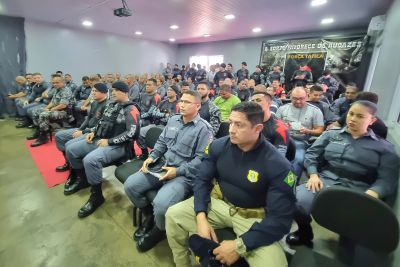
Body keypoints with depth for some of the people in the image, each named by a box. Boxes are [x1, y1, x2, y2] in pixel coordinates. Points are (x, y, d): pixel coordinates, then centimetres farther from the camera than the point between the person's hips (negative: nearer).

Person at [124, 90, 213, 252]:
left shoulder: (204, 128, -12)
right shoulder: (173, 120, 11)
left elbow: (201, 159, -17)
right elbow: (161, 142, 18)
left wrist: (178, 171, -20)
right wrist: (152, 157, 2)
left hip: (185, 175, -7)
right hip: (163, 167, 7)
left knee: (161, 204, -29)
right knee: (130, 185, -4)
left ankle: (159, 230, 10)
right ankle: (150, 216, 21)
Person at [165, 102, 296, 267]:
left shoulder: (278, 165, -22)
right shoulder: (218, 146, -11)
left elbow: (280, 218, -20)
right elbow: (202, 180, -3)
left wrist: (240, 245, -24)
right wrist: (201, 217, -17)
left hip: (254, 217, -2)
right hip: (220, 203, 3)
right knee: (173, 215, -6)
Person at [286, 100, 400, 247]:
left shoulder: (384, 147, 15)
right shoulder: (331, 135, 19)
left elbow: (387, 179, 3)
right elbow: (312, 155, 11)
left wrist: (371, 194, -18)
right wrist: (313, 175, -7)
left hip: (357, 191, 0)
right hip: (324, 182, 1)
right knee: (297, 201, -29)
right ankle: (305, 232, 5)